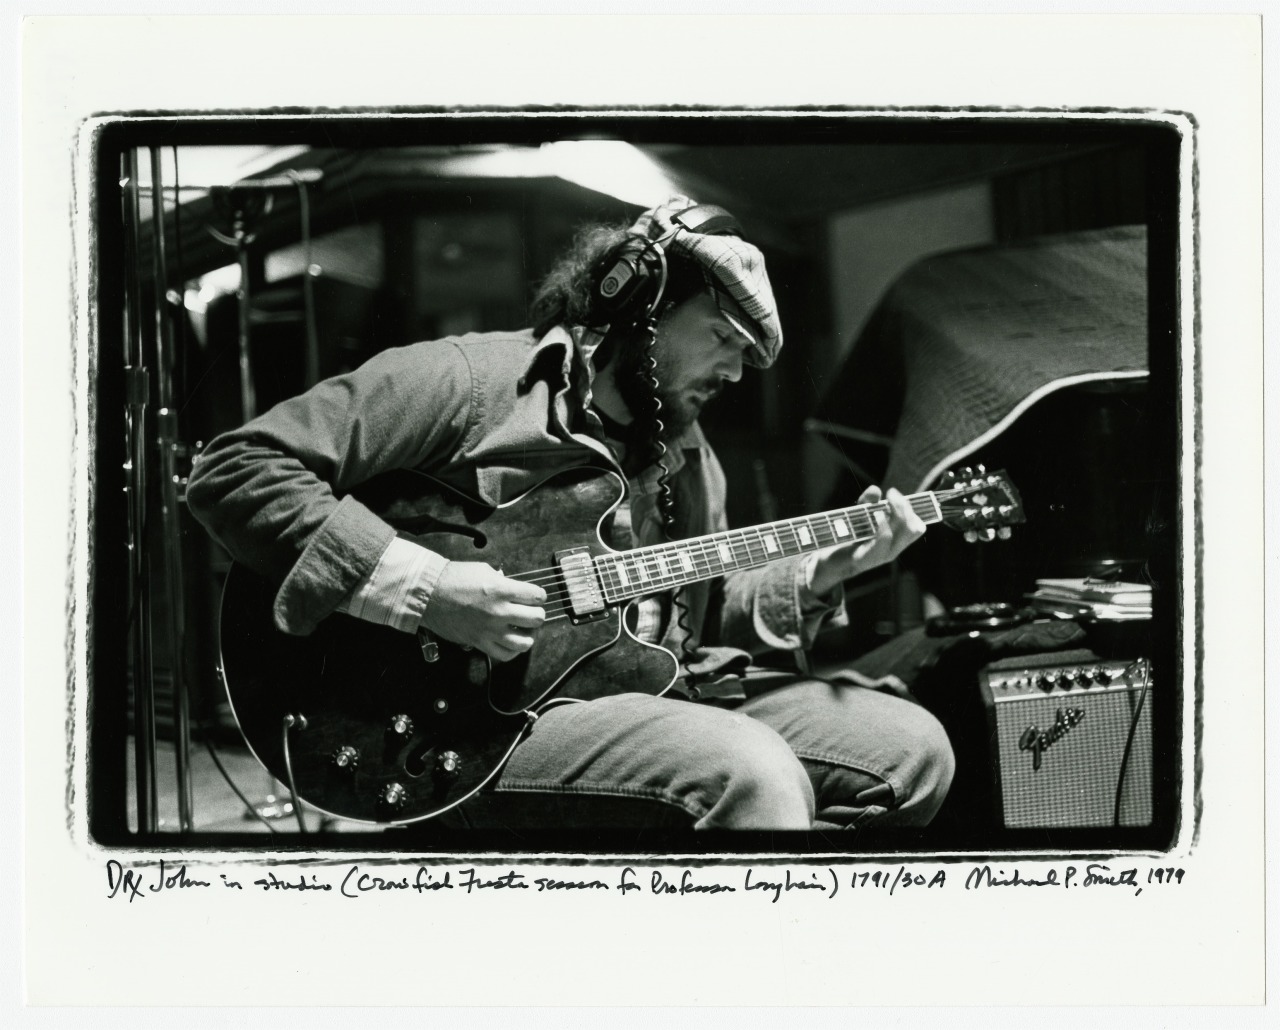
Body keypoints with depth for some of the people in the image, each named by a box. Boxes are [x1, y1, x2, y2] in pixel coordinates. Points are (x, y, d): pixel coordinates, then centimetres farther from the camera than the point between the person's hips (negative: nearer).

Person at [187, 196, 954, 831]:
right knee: (753, 773, -32)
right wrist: (422, 587, -23)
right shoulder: (465, 381, -9)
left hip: (660, 690, 8)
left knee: (913, 750, -2)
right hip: (485, 715, -8)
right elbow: (235, 470, -14)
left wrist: (819, 574, 5)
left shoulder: (687, 454, 18)